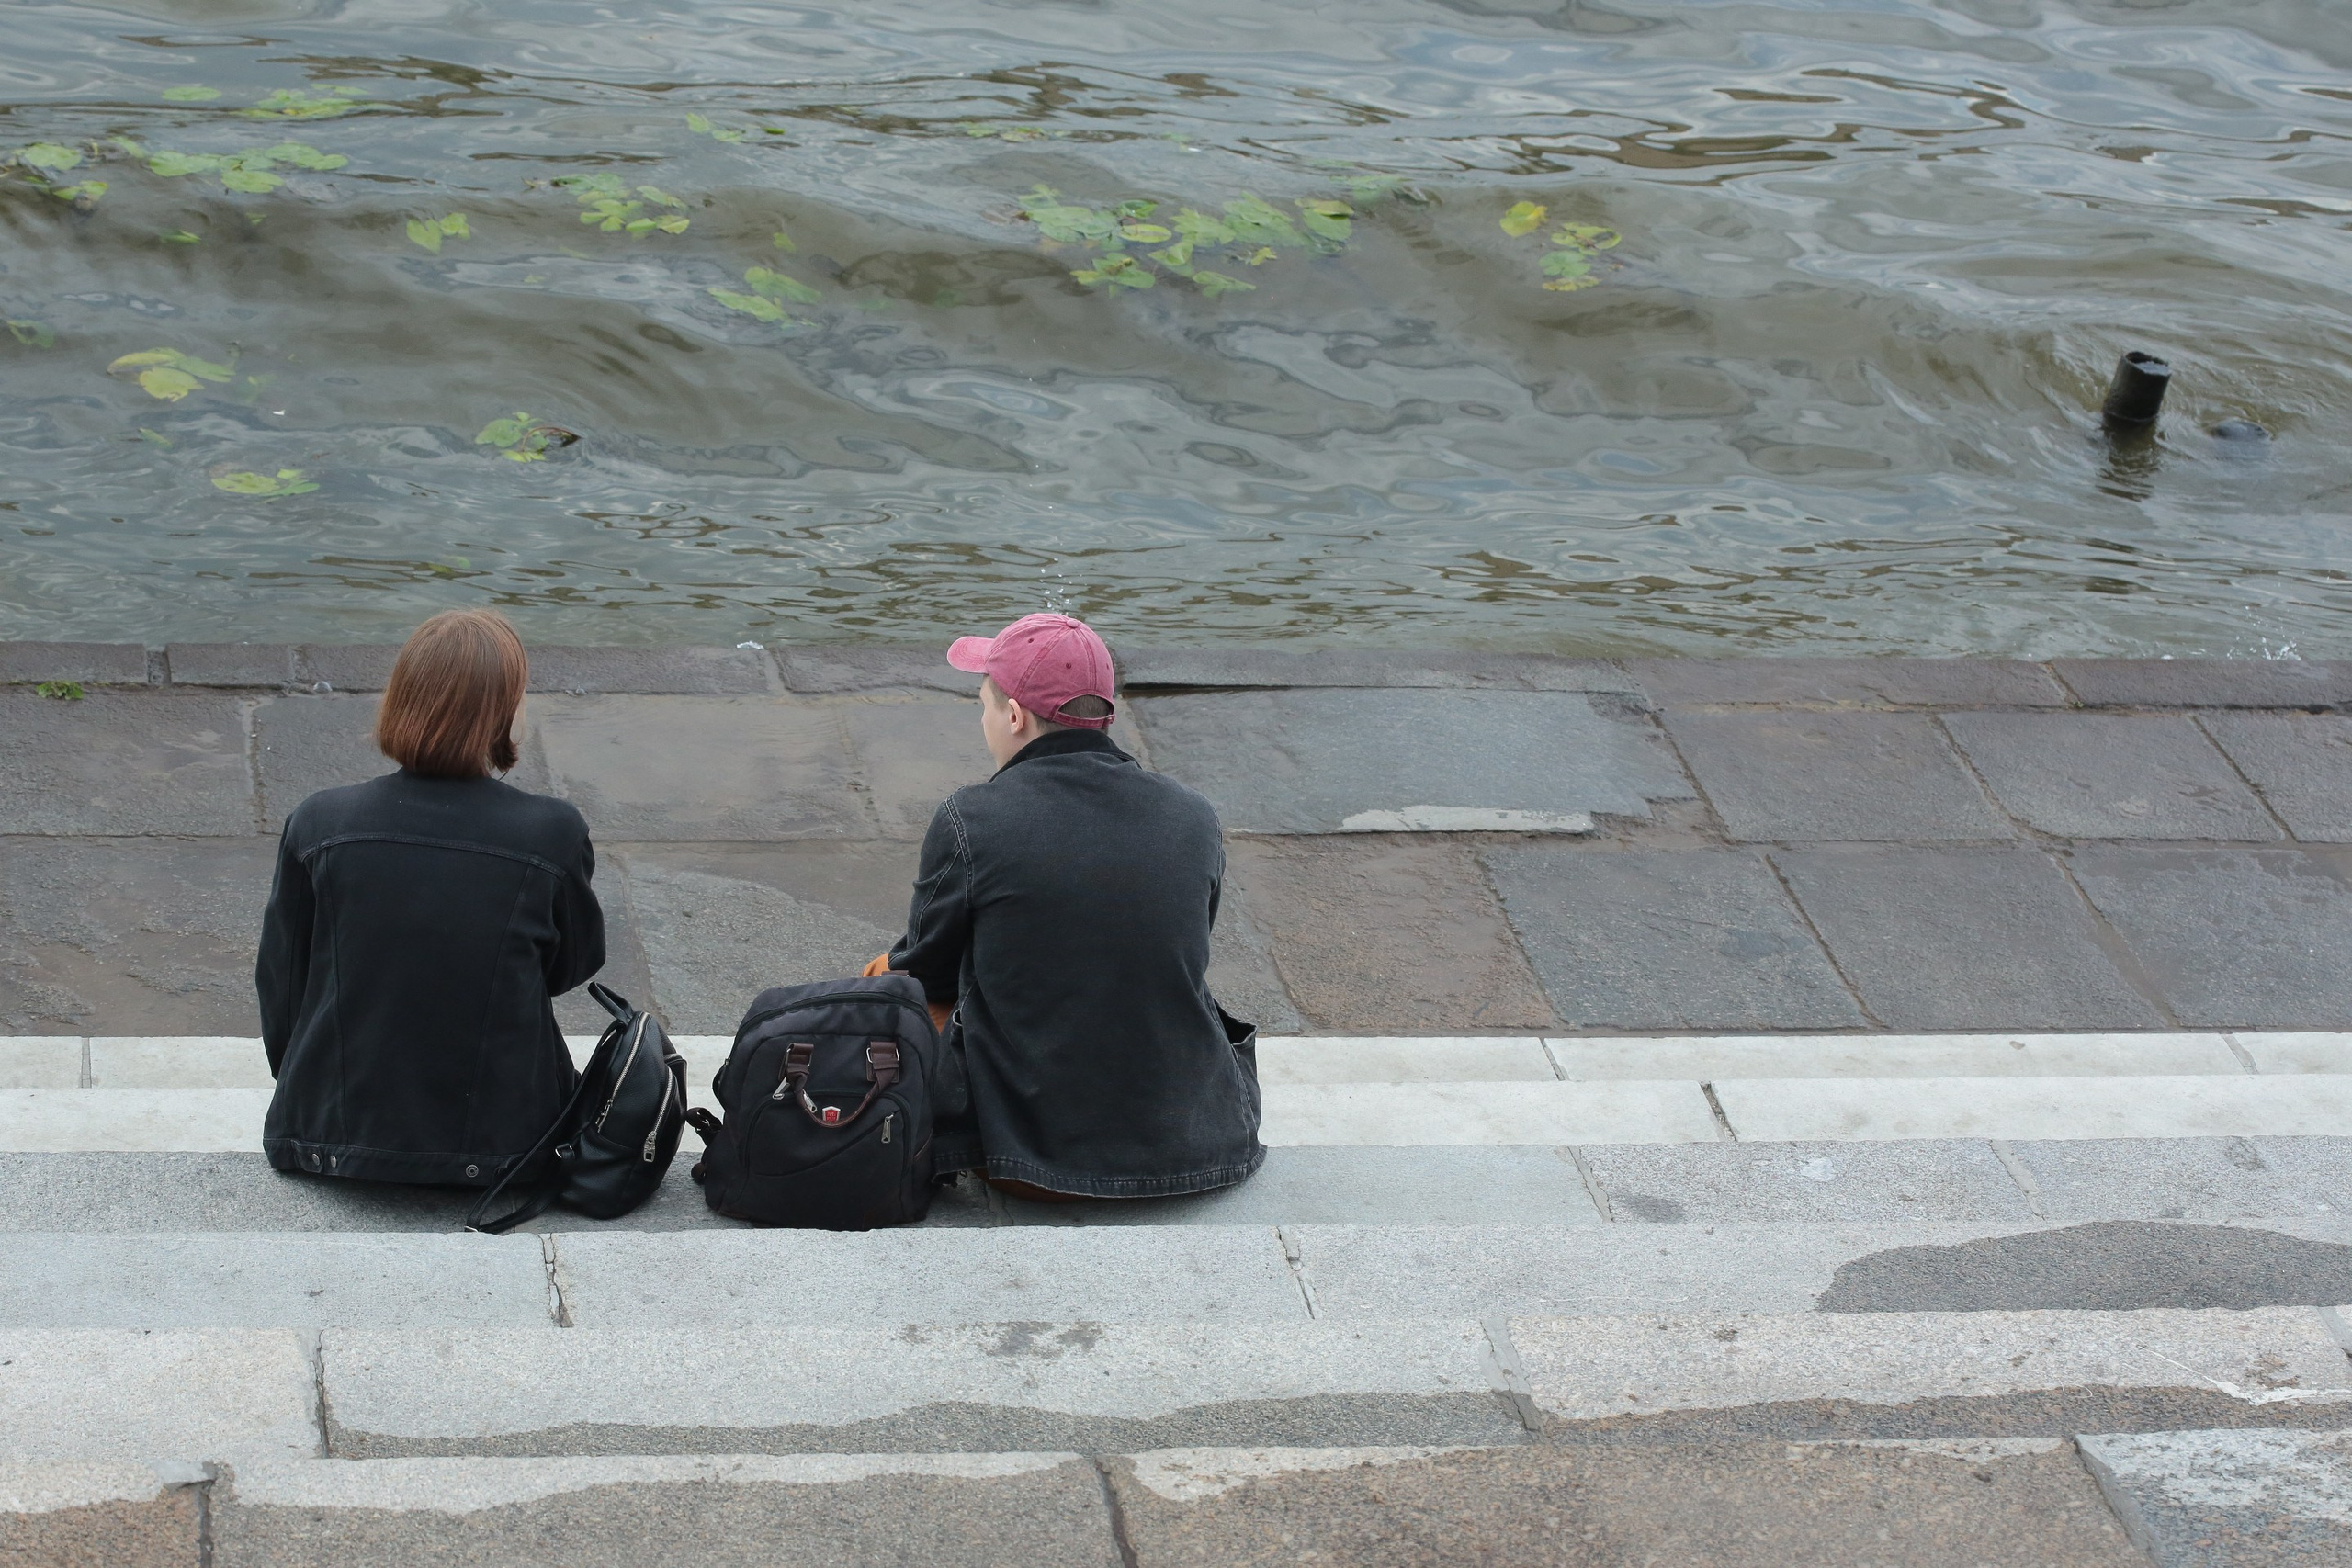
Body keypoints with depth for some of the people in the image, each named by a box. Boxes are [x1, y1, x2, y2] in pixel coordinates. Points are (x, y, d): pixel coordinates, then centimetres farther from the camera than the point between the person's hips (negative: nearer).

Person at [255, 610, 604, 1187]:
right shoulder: (554, 835, -15)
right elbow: (573, 965, 3)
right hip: (502, 1140, -1)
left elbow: (281, 984, 0)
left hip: (333, 1135, 1)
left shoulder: (318, 825, -12)